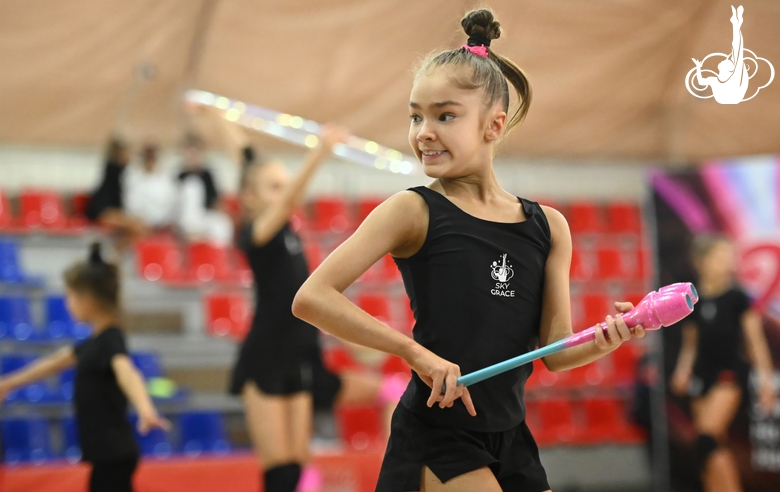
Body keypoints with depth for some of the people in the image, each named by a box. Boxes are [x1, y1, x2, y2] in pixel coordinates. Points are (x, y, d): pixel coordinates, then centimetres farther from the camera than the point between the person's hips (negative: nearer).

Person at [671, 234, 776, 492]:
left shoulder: (737, 297, -3)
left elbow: (755, 340, -2)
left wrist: (765, 378, -6)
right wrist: (683, 370, 0)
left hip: (730, 373, -5)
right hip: (702, 374, 5)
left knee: (707, 438, -19)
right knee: (717, 447, 5)